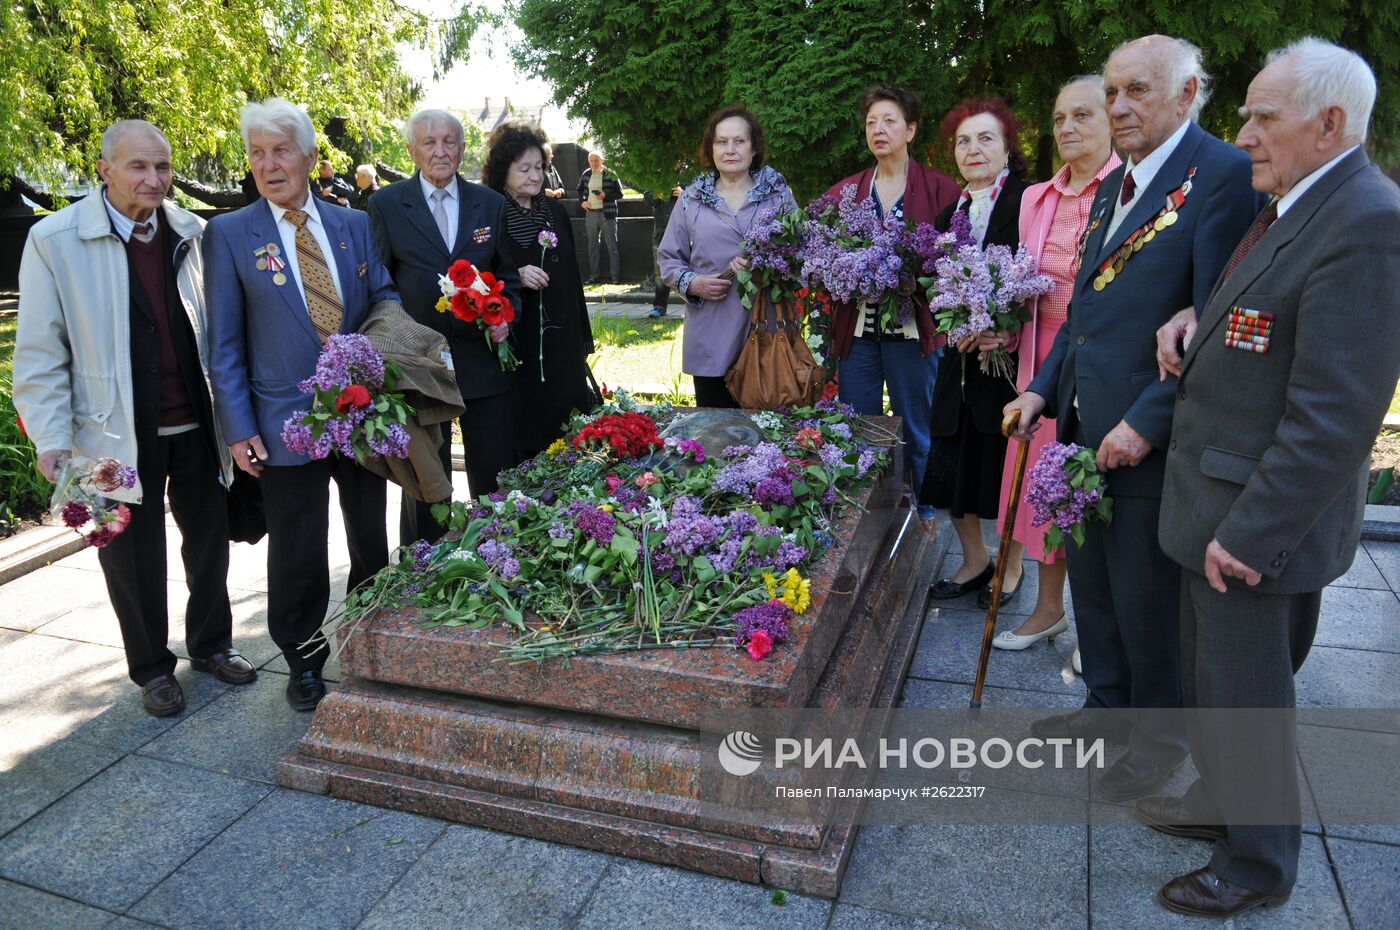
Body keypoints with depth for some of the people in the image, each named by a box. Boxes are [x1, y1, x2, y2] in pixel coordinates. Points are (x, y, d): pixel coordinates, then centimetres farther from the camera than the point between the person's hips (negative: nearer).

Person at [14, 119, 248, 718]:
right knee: (134, 558, 10)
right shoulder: (54, 240, -8)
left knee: (210, 539, 15)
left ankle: (211, 644, 37)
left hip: (197, 425, 3)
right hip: (121, 436, -3)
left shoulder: (191, 233, 2)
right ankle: (152, 668, 30)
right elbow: (39, 351, -7)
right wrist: (51, 436, -12)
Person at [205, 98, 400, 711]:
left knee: (371, 541, 16)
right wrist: (238, 429, -8)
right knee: (298, 556, 7)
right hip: (287, 421, -3)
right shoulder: (229, 234, -2)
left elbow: (385, 300, 10)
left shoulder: (354, 225, 6)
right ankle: (303, 664, 27)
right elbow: (224, 344, -2)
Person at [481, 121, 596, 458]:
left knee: (569, 437, 6)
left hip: (562, 344, 5)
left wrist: (583, 342, 16)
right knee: (525, 439, -1)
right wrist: (514, 277, -23)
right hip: (517, 348, -5)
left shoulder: (554, 212, 11)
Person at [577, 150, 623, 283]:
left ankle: (615, 276, 1)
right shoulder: (586, 174, 9)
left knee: (612, 246, -2)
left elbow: (619, 194, -4)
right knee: (592, 247, 8)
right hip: (591, 214, 4)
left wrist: (605, 196, -18)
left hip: (607, 214, -4)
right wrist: (582, 202, 3)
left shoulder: (610, 175, -3)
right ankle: (593, 276, 14)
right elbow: (580, 190, 21)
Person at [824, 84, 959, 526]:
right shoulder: (843, 191, 12)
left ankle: (922, 517, 22)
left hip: (911, 328, -3)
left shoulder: (940, 188, 2)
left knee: (916, 432, 7)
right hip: (856, 328, 3)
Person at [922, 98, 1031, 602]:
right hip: (961, 360, 6)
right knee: (951, 464, 10)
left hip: (1010, 356, -6)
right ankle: (974, 561, 30)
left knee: (1006, 466, 5)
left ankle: (1011, 567, 26)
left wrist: (1007, 334, -23)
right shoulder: (950, 214, 13)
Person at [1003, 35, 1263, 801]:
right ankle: (1109, 705, 40)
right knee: (1091, 581, 19)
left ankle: (1159, 737, 30)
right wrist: (1043, 389, 10)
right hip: (1087, 426, 8)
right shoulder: (1113, 185, 15)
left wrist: (1148, 422, -21)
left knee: (1147, 600, 7)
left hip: (1150, 440, -8)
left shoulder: (1224, 176, -13)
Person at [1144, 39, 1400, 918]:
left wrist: (1250, 532, -22)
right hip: (1218, 499, 9)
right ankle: (1220, 803, 44)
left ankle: (1259, 864, 28)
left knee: (1245, 693, 7)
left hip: (1259, 515, -9)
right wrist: (1198, 318, 1)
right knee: (1214, 674, 23)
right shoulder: (1292, 208, 9)